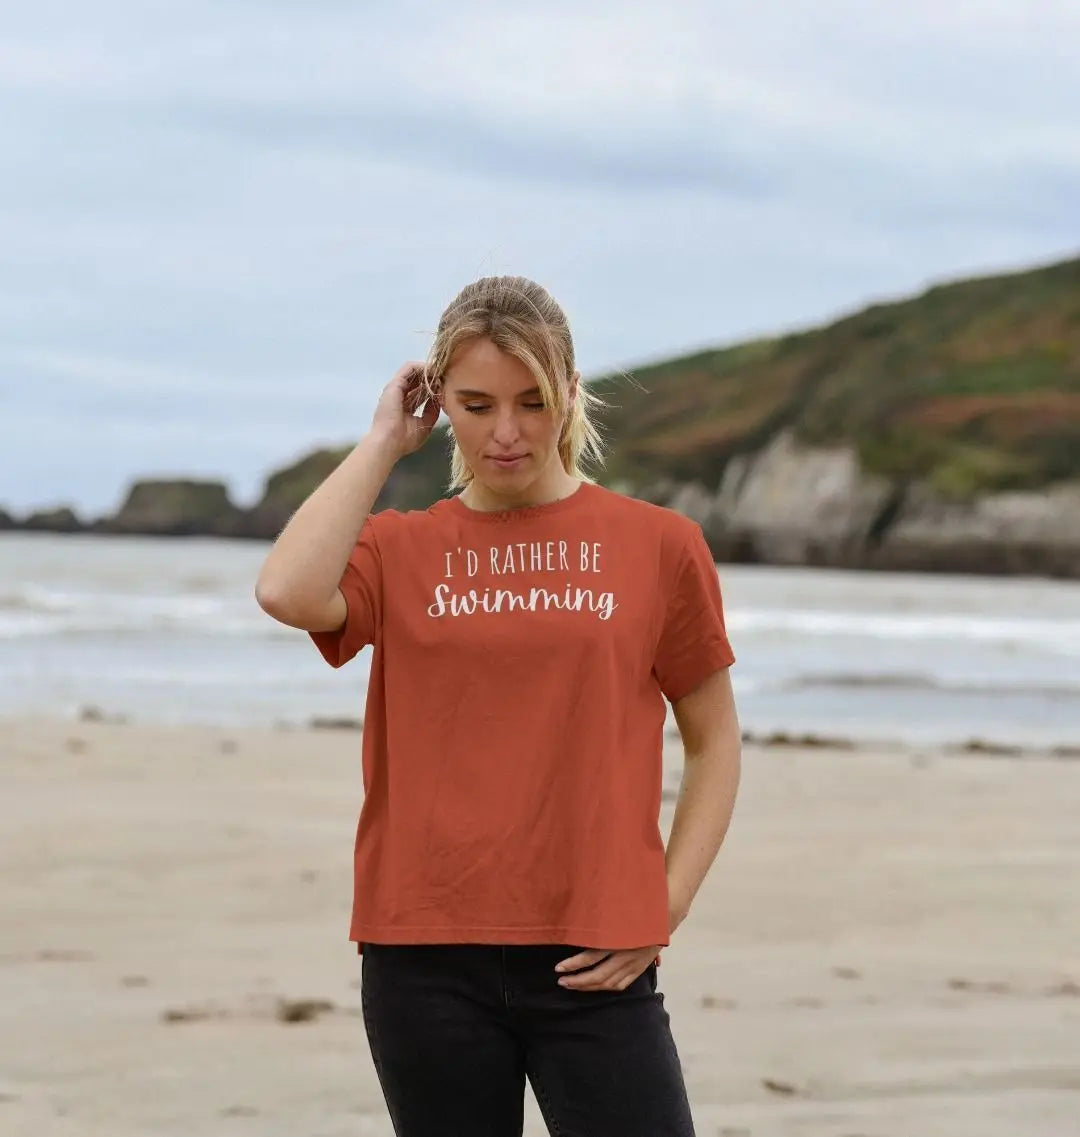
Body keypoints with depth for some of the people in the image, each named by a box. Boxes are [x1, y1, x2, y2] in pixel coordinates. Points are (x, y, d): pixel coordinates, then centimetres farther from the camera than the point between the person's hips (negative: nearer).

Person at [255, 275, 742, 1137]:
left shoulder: (656, 545, 4)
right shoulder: (398, 549, 7)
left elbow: (714, 740, 11)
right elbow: (290, 594, -15)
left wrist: (667, 902, -1)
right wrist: (384, 443, -4)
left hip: (591, 960, -1)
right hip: (426, 958, 1)